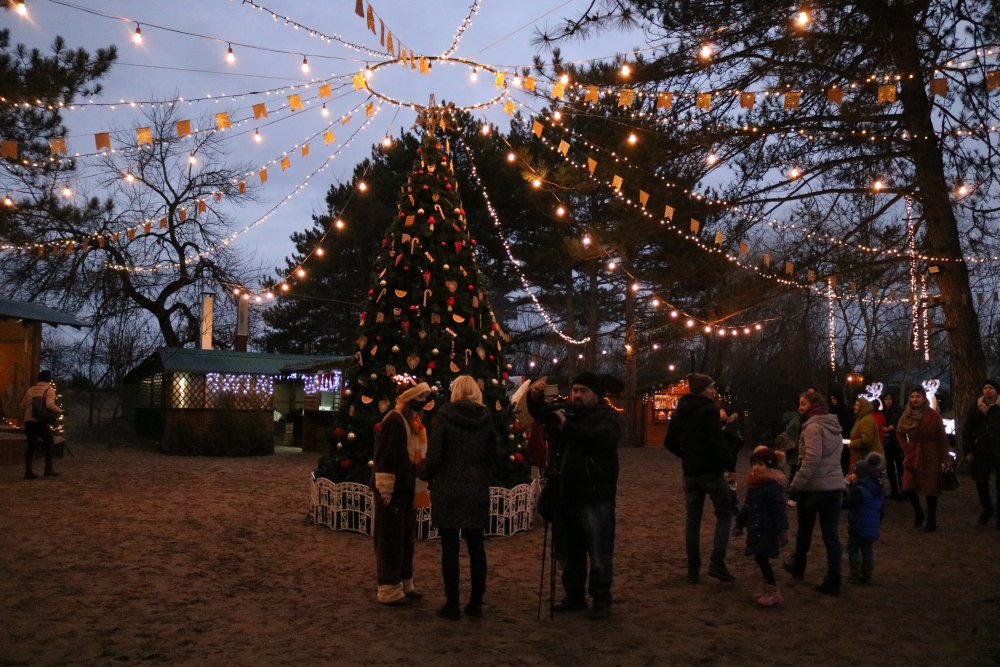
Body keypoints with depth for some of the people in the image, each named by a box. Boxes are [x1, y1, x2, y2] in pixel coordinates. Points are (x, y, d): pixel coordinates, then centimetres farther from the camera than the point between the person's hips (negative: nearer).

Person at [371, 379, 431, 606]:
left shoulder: (411, 421, 14)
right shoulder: (393, 421, -17)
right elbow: (385, 460, -21)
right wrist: (386, 494, -21)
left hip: (407, 491, 10)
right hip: (393, 492, -10)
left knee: (407, 539, 17)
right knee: (390, 542, -1)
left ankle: (404, 584, 28)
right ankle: (389, 591, 7)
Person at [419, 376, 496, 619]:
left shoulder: (444, 417, -9)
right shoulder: (486, 419, 2)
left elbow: (434, 456, -10)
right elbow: (492, 455, 9)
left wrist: (424, 474, 9)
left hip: (448, 491, -3)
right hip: (477, 492, 4)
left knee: (450, 547, 3)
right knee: (476, 546, 10)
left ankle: (452, 604, 7)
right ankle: (476, 602, 16)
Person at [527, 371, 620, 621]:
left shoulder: (605, 416, -6)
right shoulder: (564, 411, 14)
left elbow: (603, 438, -26)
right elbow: (540, 412, 13)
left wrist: (567, 426, -31)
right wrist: (535, 396, -10)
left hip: (594, 497, -6)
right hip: (564, 496, 7)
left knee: (599, 553, -1)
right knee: (568, 551, 16)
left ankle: (601, 601, 12)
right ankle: (574, 596, 29)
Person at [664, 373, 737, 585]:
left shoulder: (679, 411, 9)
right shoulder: (709, 409, -12)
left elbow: (669, 442, 13)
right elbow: (717, 441, -20)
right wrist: (730, 465, -12)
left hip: (690, 472, 6)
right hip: (711, 471, -6)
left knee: (692, 520, 10)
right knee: (725, 513, 7)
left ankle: (693, 569, 12)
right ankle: (716, 562, -5)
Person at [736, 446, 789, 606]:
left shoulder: (772, 486, -18)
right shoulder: (753, 484, 10)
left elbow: (779, 510, -20)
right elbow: (747, 507, 22)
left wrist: (782, 531, -22)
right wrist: (740, 522, 28)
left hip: (767, 530, -9)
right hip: (756, 529, 9)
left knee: (761, 557, -9)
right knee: (761, 558, 13)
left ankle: (774, 592, 0)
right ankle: (768, 588, 25)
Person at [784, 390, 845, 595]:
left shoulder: (813, 427, -15)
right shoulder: (835, 427, 12)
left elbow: (812, 460, -23)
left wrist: (796, 484, -20)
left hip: (814, 486, -7)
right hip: (835, 486, 7)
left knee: (805, 529, 14)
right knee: (831, 533, 4)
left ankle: (798, 567, 33)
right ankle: (833, 580, 1)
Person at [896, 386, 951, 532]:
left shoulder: (933, 415, -8)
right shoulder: (907, 415, 4)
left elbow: (942, 438, -8)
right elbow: (900, 434, 20)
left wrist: (945, 459, -12)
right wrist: (906, 447, 6)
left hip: (930, 457, -3)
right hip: (912, 456, 4)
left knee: (930, 489, 2)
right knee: (908, 487, -3)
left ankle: (931, 521, 15)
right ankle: (918, 513, 22)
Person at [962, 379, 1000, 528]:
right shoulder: (977, 409, 6)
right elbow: (966, 431, 7)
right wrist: (968, 451, 2)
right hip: (981, 452, 2)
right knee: (981, 483, 7)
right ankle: (986, 509, 26)